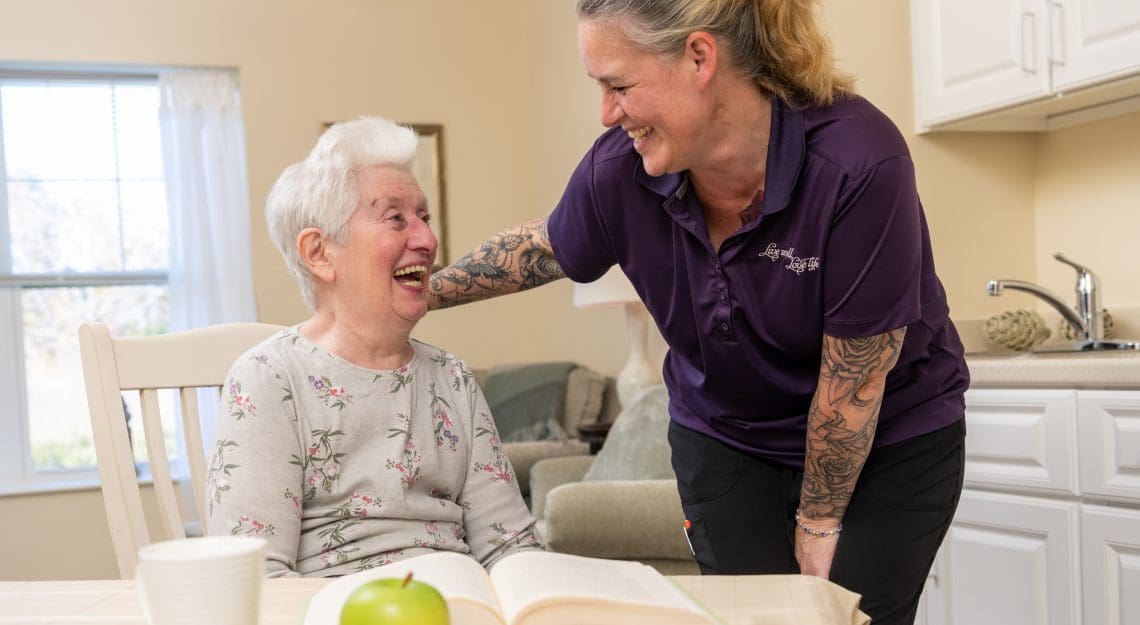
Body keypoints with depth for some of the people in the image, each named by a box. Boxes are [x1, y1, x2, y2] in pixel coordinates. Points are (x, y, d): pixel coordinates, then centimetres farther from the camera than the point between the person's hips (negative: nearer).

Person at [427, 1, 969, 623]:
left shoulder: (859, 163, -32)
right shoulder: (619, 167, -19)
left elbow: (854, 378, -22)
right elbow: (545, 248, 6)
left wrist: (819, 519, -10)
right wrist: (426, 292, 11)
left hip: (891, 443, -3)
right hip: (724, 442, 3)